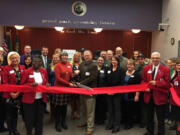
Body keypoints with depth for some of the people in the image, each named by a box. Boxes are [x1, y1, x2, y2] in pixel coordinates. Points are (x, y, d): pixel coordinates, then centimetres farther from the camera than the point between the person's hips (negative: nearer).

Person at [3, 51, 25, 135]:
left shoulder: (22, 67, 3)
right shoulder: (7, 68, -7)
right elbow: (5, 82, -9)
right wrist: (11, 93, -16)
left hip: (19, 94, 4)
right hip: (9, 95, -3)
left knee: (15, 112, 17)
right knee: (9, 113, 8)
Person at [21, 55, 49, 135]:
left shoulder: (44, 71, 4)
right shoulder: (27, 72, -7)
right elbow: (22, 84, -2)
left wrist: (47, 84, -5)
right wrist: (30, 84, -19)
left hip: (41, 99, 3)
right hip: (29, 99, -3)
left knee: (39, 118, 13)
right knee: (29, 119, 5)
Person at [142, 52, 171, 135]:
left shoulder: (165, 69, -7)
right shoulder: (146, 68, 4)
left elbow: (167, 84, -9)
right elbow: (143, 81, 8)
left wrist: (156, 83, -21)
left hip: (159, 97, -4)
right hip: (149, 96, 4)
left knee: (160, 118, 8)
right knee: (149, 116, 21)